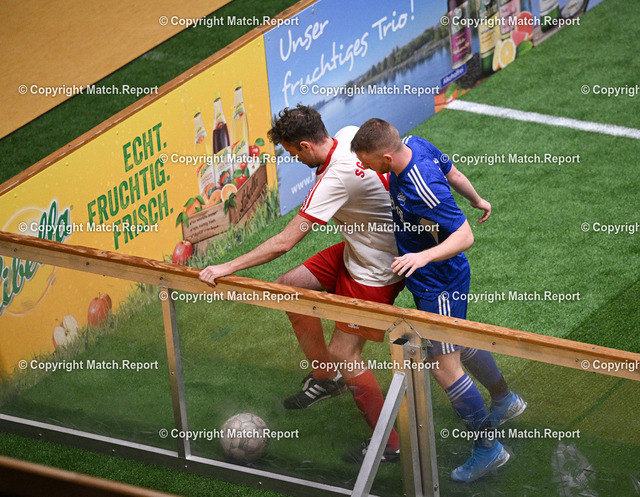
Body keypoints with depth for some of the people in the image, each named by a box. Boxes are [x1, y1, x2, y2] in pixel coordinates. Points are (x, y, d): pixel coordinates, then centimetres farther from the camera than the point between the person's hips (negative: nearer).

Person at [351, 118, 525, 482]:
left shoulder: (424, 190, -37)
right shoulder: (415, 144, -11)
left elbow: (465, 236, -33)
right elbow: (452, 172, 8)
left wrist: (423, 256, -46)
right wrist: (477, 200, 26)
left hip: (440, 287, -10)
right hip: (436, 278, 10)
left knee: (444, 367, 1)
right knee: (460, 343, 28)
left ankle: (488, 447, 16)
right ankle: (505, 400, 50)